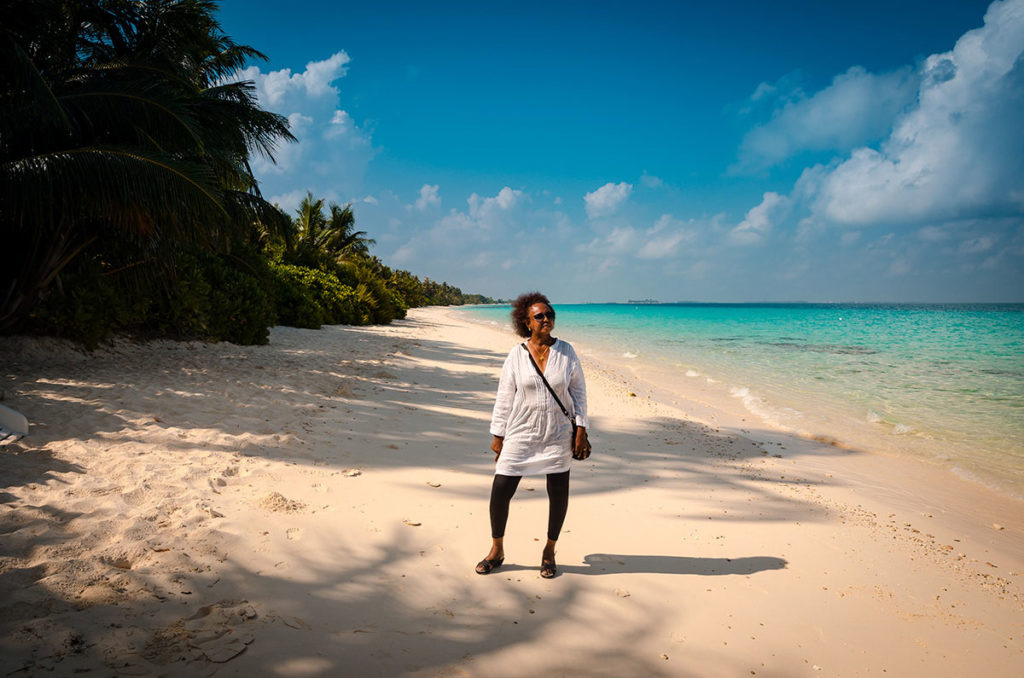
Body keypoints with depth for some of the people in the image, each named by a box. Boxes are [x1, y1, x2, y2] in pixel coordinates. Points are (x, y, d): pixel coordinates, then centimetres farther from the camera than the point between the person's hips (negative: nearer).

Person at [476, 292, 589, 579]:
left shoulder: (566, 352, -1)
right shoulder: (516, 356, -3)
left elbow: (579, 392, 4)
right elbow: (504, 398, 1)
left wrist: (581, 430, -1)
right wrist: (498, 436, 0)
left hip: (557, 436, 1)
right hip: (521, 434, -1)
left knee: (558, 494, 6)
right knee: (500, 490, -1)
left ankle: (549, 551, 29)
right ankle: (496, 550, 21)